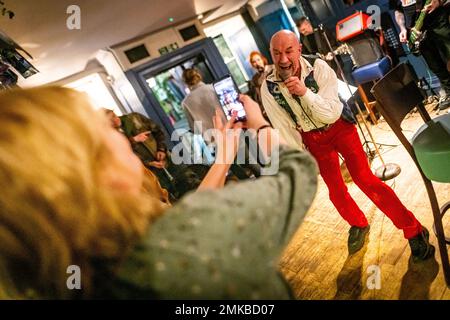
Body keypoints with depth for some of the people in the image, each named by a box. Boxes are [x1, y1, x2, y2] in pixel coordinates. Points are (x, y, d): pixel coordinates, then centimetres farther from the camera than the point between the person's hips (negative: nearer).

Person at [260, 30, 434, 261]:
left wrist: (304, 92, -42)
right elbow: (284, 130, -12)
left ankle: (414, 230, 1)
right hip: (312, 138, 3)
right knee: (335, 189, 9)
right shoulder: (268, 88, -18)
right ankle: (359, 225, 38)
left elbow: (330, 114, -27)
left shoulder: (318, 68, -23)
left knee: (364, 178, -13)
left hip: (339, 127, -2)